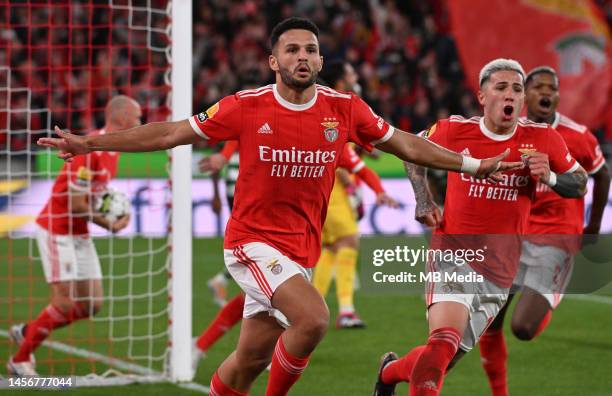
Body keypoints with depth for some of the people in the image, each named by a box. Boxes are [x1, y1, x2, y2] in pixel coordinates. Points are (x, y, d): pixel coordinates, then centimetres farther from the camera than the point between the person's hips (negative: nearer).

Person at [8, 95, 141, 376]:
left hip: (79, 234, 9)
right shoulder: (91, 148, -23)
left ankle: (27, 332, 22)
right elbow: (76, 203, -22)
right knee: (66, 303, -11)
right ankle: (20, 360, 4)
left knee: (93, 304, 5)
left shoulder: (113, 149, 7)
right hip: (57, 230, -9)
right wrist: (109, 225, -12)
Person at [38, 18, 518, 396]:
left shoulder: (345, 109, -1)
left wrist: (473, 165, 11)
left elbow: (405, 144, 11)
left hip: (301, 249, 4)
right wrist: (88, 144, -4)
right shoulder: (246, 108, -8)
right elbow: (171, 133, -2)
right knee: (313, 317, -25)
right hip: (252, 240, -4)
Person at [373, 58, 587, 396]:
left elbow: (580, 183, 7)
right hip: (453, 255, -3)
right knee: (444, 341, -25)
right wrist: (423, 201, 5)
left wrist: (550, 178, -13)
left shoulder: (542, 139, -2)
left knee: (446, 357, 9)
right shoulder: (454, 131, -4)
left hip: (500, 270, 3)